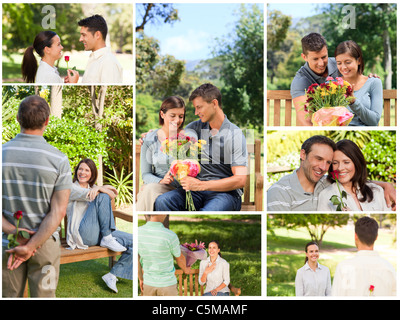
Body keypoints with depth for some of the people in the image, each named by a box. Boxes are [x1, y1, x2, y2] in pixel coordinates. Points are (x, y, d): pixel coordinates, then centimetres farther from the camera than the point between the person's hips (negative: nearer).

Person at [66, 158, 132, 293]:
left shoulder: (92, 187, 24)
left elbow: (112, 195, 2)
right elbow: (87, 195, -15)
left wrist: (98, 188, -17)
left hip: (98, 233, 7)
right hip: (83, 232, -7)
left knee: (134, 242, -6)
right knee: (102, 196, -22)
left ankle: (111, 275, -1)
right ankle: (107, 240, -21)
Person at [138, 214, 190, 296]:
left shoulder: (137, 233, -16)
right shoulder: (170, 236, -28)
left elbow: (136, 261, -2)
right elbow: (179, 258, -8)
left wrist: (141, 279, 15)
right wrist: (185, 269, 16)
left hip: (149, 283, 4)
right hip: (167, 283, -3)